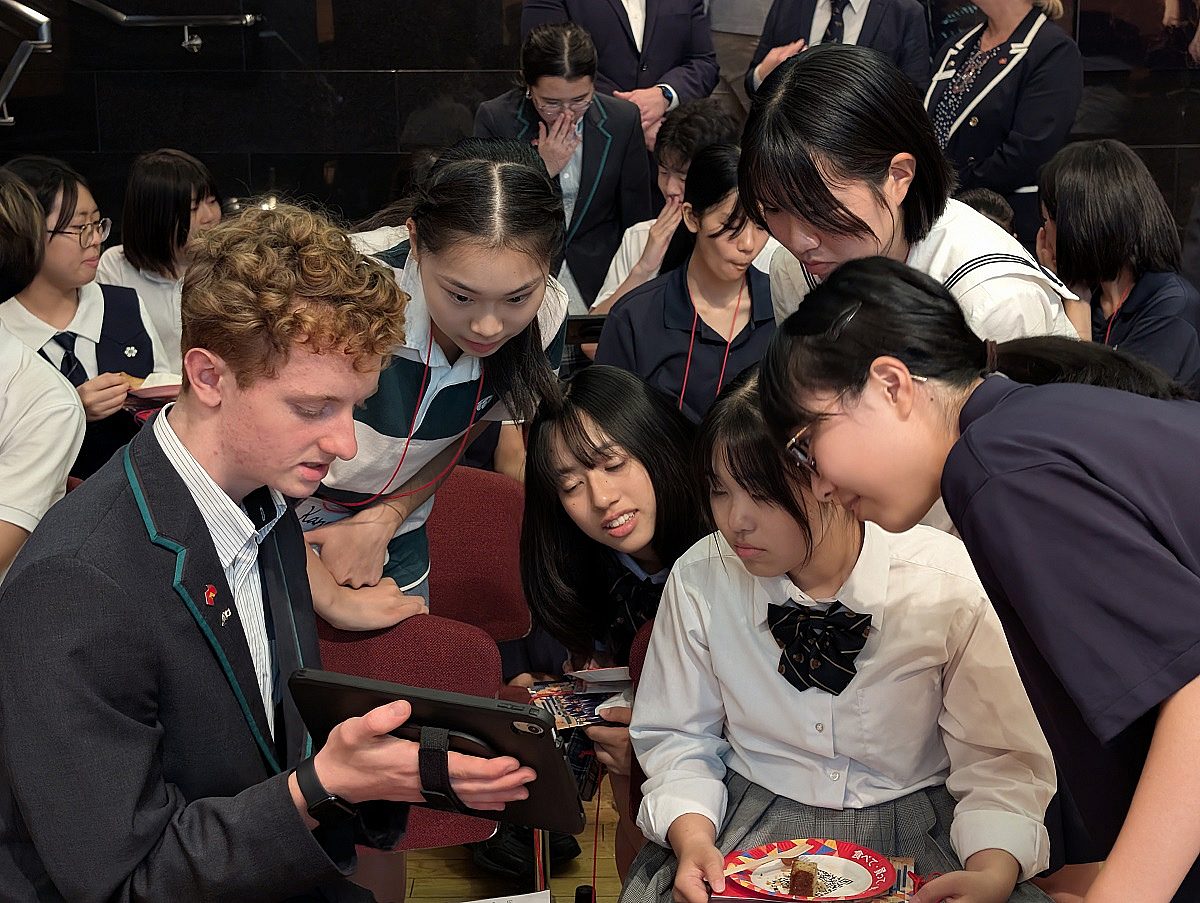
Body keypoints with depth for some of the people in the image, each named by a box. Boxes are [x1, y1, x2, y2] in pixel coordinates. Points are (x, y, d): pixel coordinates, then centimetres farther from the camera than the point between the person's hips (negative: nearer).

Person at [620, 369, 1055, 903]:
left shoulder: (949, 586, -14)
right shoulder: (699, 581, -7)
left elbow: (998, 760, -8)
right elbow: (676, 736, 4)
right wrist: (693, 836, -15)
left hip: (912, 830, 0)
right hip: (750, 825, 1)